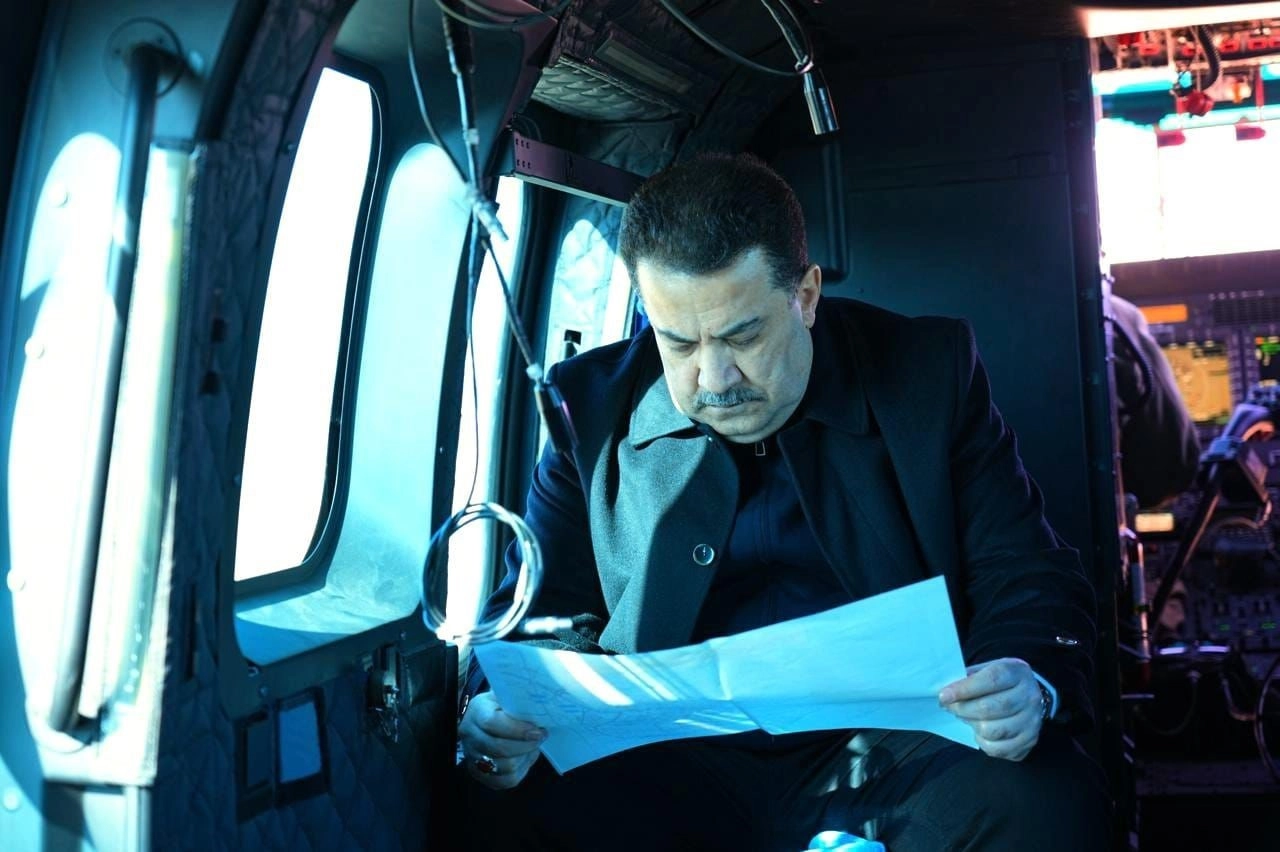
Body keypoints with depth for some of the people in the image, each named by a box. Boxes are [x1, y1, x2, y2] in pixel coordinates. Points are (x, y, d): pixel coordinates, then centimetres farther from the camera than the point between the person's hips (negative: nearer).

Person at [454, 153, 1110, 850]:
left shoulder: (930, 374, 4)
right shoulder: (593, 406, 6)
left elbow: (1028, 576, 5)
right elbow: (546, 609, 10)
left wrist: (1029, 684, -18)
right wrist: (504, 710, -12)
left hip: (891, 752, -1)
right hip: (679, 761, 2)